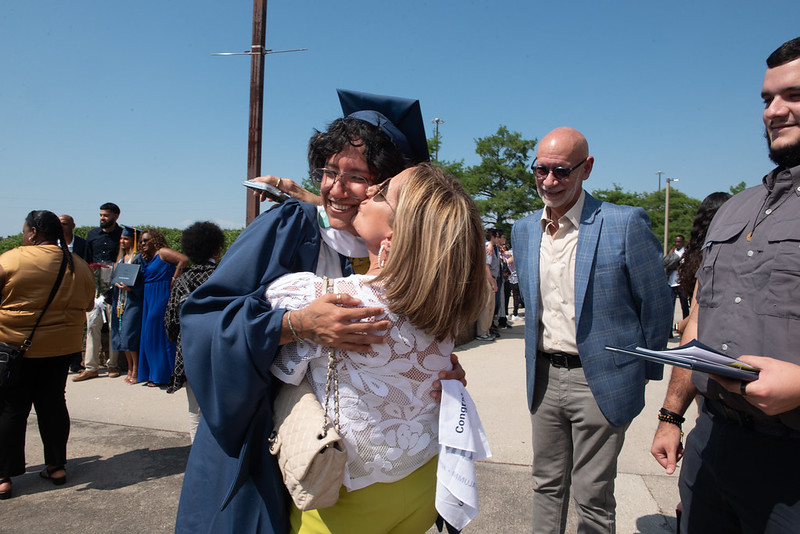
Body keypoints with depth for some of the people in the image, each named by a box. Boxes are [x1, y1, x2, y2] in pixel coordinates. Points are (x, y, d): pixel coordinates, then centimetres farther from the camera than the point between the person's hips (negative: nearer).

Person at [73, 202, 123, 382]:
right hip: (95, 284, 3)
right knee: (92, 323, -1)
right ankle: (91, 367, 3)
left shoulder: (123, 234, 3)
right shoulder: (92, 234, 14)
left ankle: (113, 365, 8)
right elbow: (86, 259, 18)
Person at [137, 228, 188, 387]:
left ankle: (161, 376, 3)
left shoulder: (163, 252, -9)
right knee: (149, 335, 10)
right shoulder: (148, 258, 19)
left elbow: (184, 259, -23)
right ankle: (154, 374, 19)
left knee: (157, 334, -6)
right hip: (149, 300, 10)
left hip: (162, 297, -10)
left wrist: (174, 279, -19)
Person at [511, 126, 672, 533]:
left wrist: (646, 373, 1)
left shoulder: (626, 223, -12)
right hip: (544, 378, 5)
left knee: (592, 498, 8)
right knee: (547, 485, 17)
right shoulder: (523, 230, 5)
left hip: (600, 381, -5)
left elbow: (656, 305, -5)